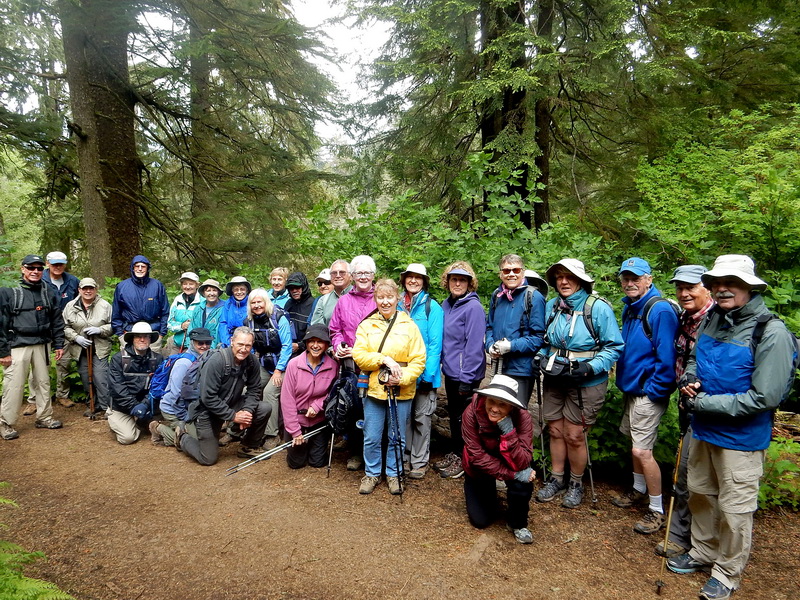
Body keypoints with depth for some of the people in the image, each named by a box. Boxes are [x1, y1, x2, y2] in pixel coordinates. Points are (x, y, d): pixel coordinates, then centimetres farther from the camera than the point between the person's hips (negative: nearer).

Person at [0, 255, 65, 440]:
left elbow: (57, 320, 12)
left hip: (42, 345, 4)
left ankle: (44, 417, 24)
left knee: (43, 382, 11)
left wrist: (59, 344, 8)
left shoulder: (48, 292, 8)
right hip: (18, 346, -4)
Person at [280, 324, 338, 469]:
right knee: (296, 463, 10)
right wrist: (295, 431, -12)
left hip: (319, 420, 1)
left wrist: (317, 406, -18)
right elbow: (287, 399, -14)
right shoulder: (294, 364, -18)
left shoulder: (333, 366, -13)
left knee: (318, 462, 9)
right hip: (297, 420, -1)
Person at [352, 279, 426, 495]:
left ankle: (393, 474, 31)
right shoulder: (366, 325, 4)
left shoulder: (409, 325, 0)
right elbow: (358, 355, -6)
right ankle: (371, 473, 29)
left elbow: (419, 361, -4)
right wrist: (384, 359, -18)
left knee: (398, 438, 12)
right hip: (374, 390, 1)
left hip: (402, 392, 0)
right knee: (371, 438, 8)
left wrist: (402, 378, -17)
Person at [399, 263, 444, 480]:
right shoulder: (398, 305, 6)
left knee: (421, 417, 6)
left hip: (423, 373, -4)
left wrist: (428, 373, -16)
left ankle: (420, 461, 19)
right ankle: (404, 456, 28)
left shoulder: (432, 307, -7)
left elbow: (435, 343, -11)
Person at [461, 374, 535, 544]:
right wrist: (513, 474, -33)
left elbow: (521, 463, -34)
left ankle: (517, 523, 0)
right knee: (480, 521, 2)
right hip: (479, 468, 0)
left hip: (508, 463, 0)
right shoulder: (472, 412, -31)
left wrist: (508, 431, -45)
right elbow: (477, 457, -27)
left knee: (523, 484, -31)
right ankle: (489, 492, 35)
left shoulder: (522, 417, -30)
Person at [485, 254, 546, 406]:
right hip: (499, 367, 6)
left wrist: (511, 346, -20)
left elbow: (539, 337, -13)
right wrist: (490, 346, -2)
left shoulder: (534, 297, -11)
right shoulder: (497, 296, 7)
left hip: (522, 370, -6)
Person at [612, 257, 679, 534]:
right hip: (632, 388, 9)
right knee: (635, 445, 20)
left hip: (648, 393, -9)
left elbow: (666, 357, -22)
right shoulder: (630, 308, 8)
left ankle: (657, 511, 11)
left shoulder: (659, 310, -20)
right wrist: (624, 381, 15)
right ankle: (638, 491, 39)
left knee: (642, 451, -5)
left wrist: (653, 391, -18)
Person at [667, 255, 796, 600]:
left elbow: (764, 398, -23)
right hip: (703, 430, 7)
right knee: (700, 494, 22)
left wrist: (702, 404, -22)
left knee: (734, 509, 10)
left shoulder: (772, 333, -21)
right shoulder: (713, 320, 0)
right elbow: (694, 358, 16)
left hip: (741, 437, -7)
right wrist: (690, 380, -6)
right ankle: (703, 552, 43)